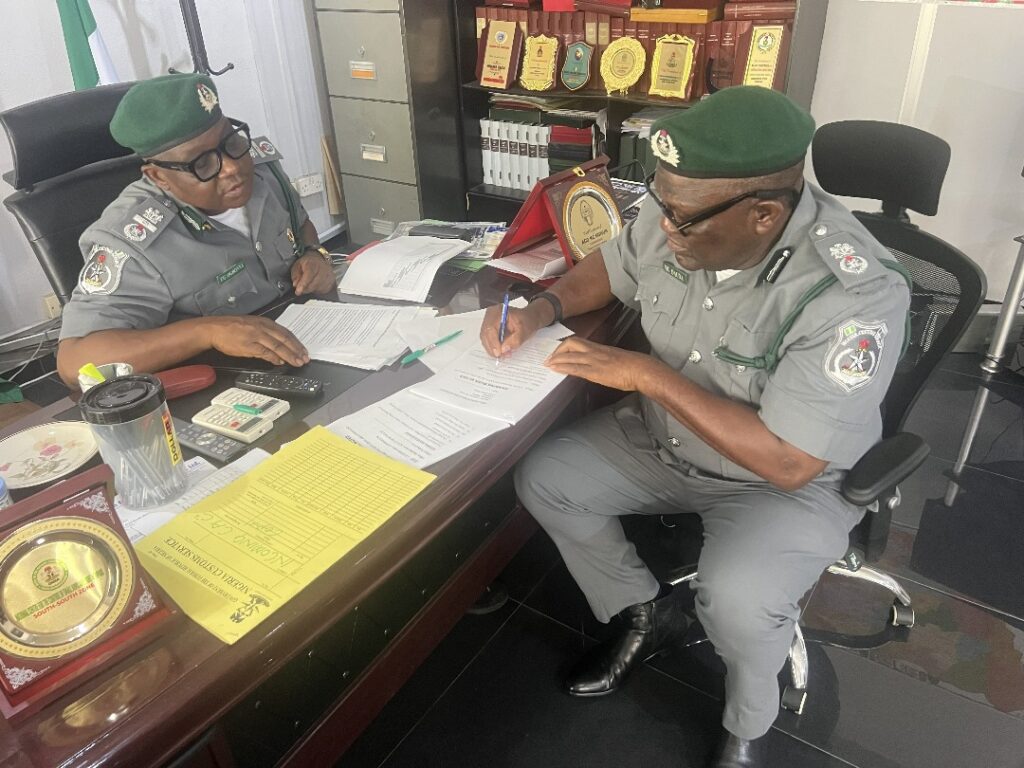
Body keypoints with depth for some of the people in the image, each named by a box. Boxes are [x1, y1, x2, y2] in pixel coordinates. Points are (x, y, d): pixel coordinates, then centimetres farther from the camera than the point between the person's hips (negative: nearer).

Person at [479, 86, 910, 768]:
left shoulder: (856, 296, -32)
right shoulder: (681, 213, -16)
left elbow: (787, 462, -31)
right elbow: (612, 268, 6)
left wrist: (648, 375, -30)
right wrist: (543, 308, -14)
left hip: (789, 481, -5)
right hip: (663, 438, 6)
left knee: (737, 602, -30)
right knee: (544, 479, -2)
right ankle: (646, 615, 20)